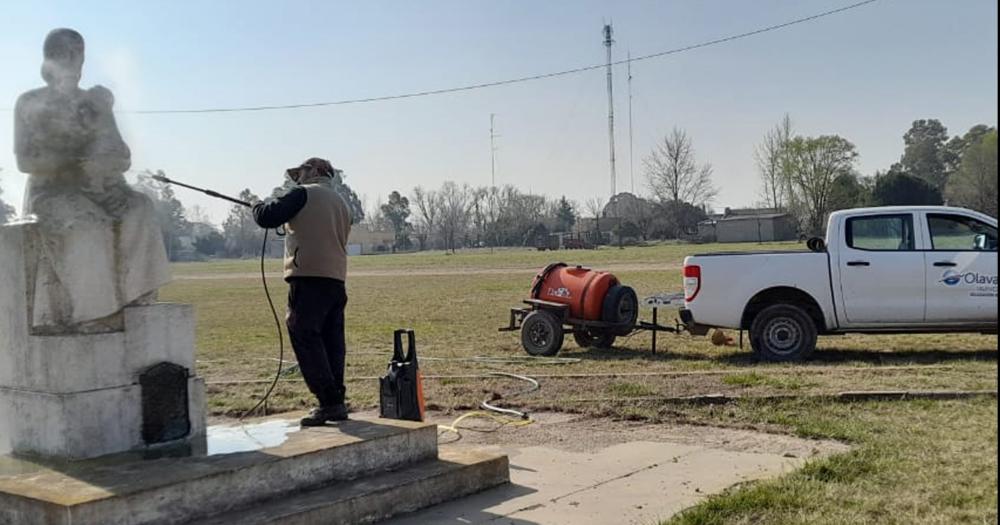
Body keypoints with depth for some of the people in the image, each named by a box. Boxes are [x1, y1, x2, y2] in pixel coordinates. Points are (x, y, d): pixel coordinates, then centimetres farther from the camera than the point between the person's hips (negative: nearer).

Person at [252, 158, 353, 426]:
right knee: (332, 342, 10)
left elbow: (267, 217, -7)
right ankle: (337, 403, 11)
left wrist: (259, 206, 16)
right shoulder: (341, 202, 22)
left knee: (305, 338, -6)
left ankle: (329, 402, -12)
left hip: (309, 277, -8)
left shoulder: (304, 194, -1)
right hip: (337, 280, 8)